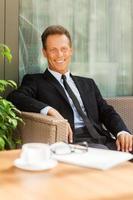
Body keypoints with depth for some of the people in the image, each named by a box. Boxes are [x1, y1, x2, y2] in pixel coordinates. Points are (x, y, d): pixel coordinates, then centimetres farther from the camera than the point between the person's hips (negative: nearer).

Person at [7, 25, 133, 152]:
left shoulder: (88, 83, 25)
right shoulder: (35, 81, 10)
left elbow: (106, 111, 16)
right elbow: (14, 98, -8)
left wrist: (122, 132, -5)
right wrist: (50, 110, -21)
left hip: (102, 140, 5)